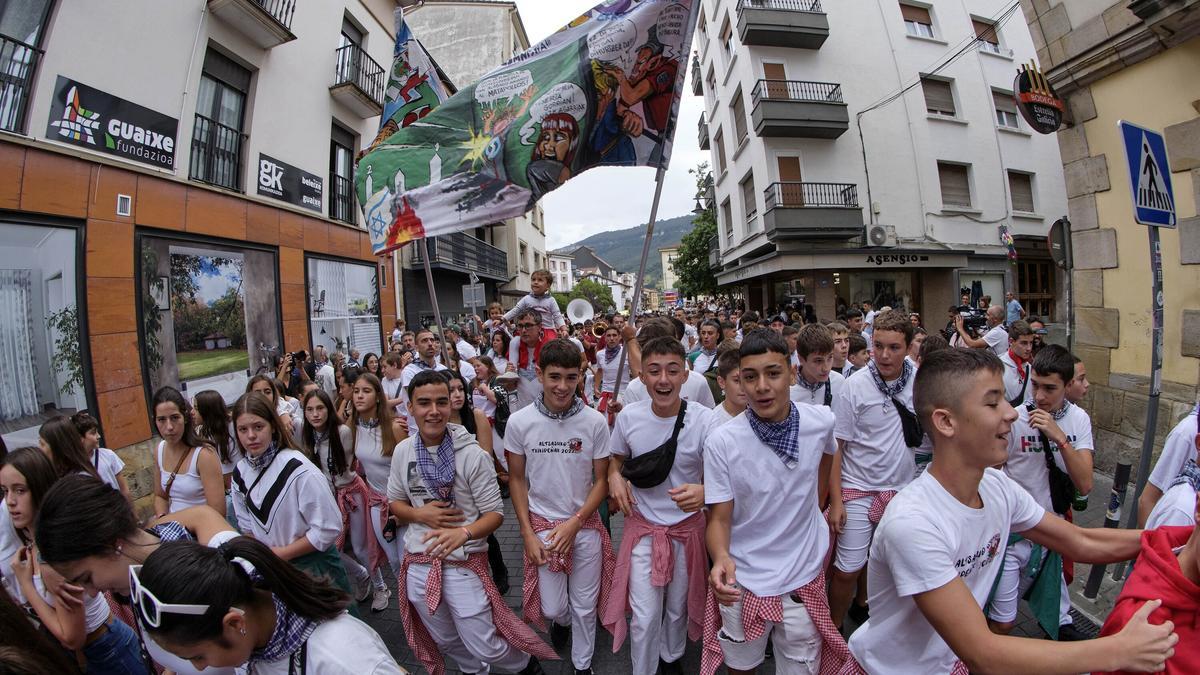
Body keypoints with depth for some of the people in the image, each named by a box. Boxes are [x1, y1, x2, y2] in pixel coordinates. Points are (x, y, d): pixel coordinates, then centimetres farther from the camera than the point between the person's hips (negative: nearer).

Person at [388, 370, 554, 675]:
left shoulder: (471, 454, -17)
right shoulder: (402, 451, -4)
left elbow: (495, 513, -14)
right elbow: (394, 502, 8)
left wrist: (463, 533, -33)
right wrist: (420, 514, -13)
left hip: (463, 564, -4)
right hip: (417, 564, 5)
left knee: (486, 649, 4)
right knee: (447, 643, 24)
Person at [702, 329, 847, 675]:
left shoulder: (822, 420, -13)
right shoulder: (721, 441, -22)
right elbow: (719, 518, -16)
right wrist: (721, 559, -35)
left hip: (805, 579, 2)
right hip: (743, 582, -1)